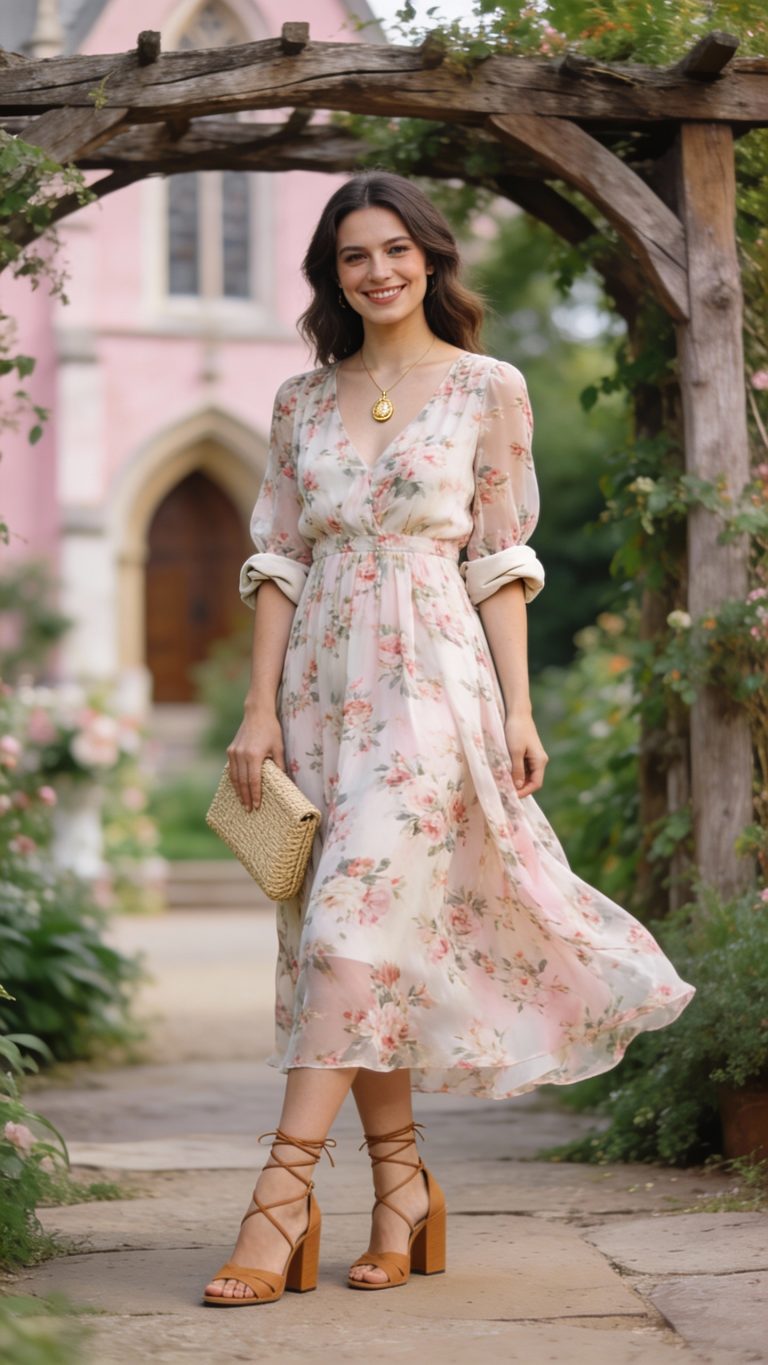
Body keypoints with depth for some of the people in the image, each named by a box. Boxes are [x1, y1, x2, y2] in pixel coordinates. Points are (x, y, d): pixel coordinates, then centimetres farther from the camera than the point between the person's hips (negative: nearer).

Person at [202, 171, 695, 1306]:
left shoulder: (489, 388, 4)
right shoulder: (302, 401, 13)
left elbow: (502, 561, 2)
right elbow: (279, 561, 10)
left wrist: (518, 707, -5)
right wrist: (261, 708, 1)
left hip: (431, 676, -4)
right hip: (321, 678, 4)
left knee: (356, 916, -14)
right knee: (346, 934, 3)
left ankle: (285, 1192, -15)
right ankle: (402, 1186, 12)